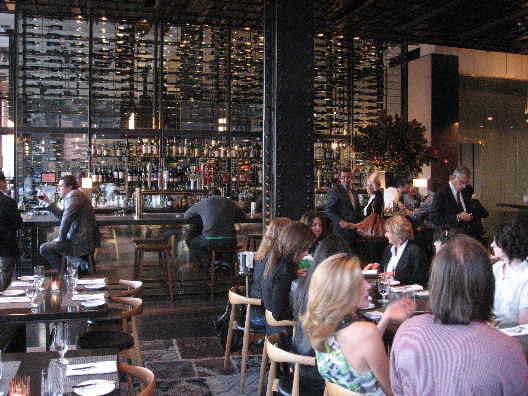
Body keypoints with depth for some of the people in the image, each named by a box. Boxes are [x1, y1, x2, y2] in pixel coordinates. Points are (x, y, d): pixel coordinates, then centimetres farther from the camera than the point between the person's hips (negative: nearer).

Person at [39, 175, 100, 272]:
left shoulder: (74, 195, -13)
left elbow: (67, 218, -20)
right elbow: (62, 215, 28)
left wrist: (61, 237, -11)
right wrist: (48, 201, 26)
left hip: (81, 240, -11)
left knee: (44, 248, -9)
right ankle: (81, 263, 10)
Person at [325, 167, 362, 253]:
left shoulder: (353, 192, 20)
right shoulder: (334, 190, -3)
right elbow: (329, 210, -11)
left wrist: (359, 222, 10)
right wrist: (341, 222, -20)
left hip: (354, 229, 7)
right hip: (342, 229, -7)